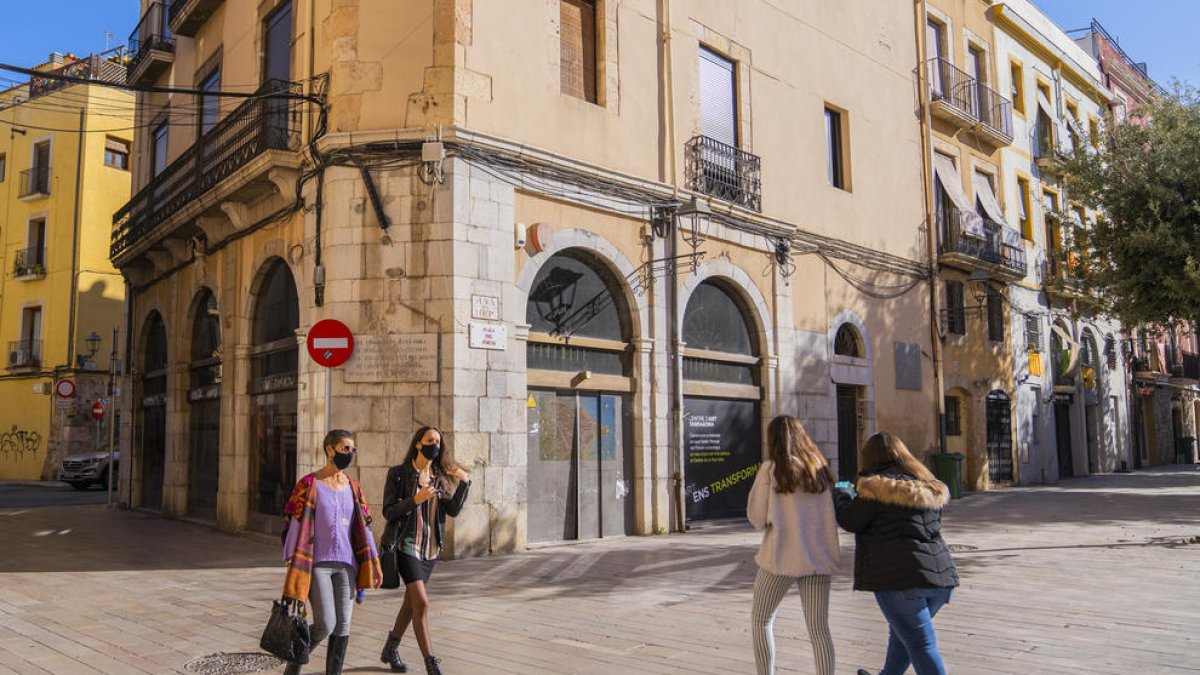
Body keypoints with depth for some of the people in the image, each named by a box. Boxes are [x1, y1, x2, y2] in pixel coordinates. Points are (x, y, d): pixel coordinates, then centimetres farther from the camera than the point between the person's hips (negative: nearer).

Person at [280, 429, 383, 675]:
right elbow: (294, 525, -7)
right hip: (317, 564, -5)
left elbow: (363, 526, 10)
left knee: (342, 626, 4)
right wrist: (292, 568, -11)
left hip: (346, 564, 5)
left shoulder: (353, 486, 9)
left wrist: (375, 563, 6)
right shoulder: (309, 484, -5)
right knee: (325, 625, -9)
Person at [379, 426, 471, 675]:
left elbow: (453, 510, -2)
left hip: (430, 548, 6)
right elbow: (388, 511, -10)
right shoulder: (398, 473, -6)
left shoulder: (440, 477, 7)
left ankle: (390, 650, 37)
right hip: (407, 545, -6)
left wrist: (464, 483, -15)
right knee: (421, 602, -14)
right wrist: (415, 500, -24)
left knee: (411, 602, 16)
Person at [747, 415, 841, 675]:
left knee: (761, 619, 14)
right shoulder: (820, 468, 9)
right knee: (819, 629, 7)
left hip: (782, 556, -4)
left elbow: (757, 519, -4)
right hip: (817, 557, 4)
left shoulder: (771, 469, -5)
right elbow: (832, 514, 14)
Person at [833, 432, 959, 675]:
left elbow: (850, 520, -5)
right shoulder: (929, 486, 13)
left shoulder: (878, 486, -9)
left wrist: (841, 494, 16)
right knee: (901, 631, 26)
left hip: (900, 578, -8)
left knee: (921, 646, -3)